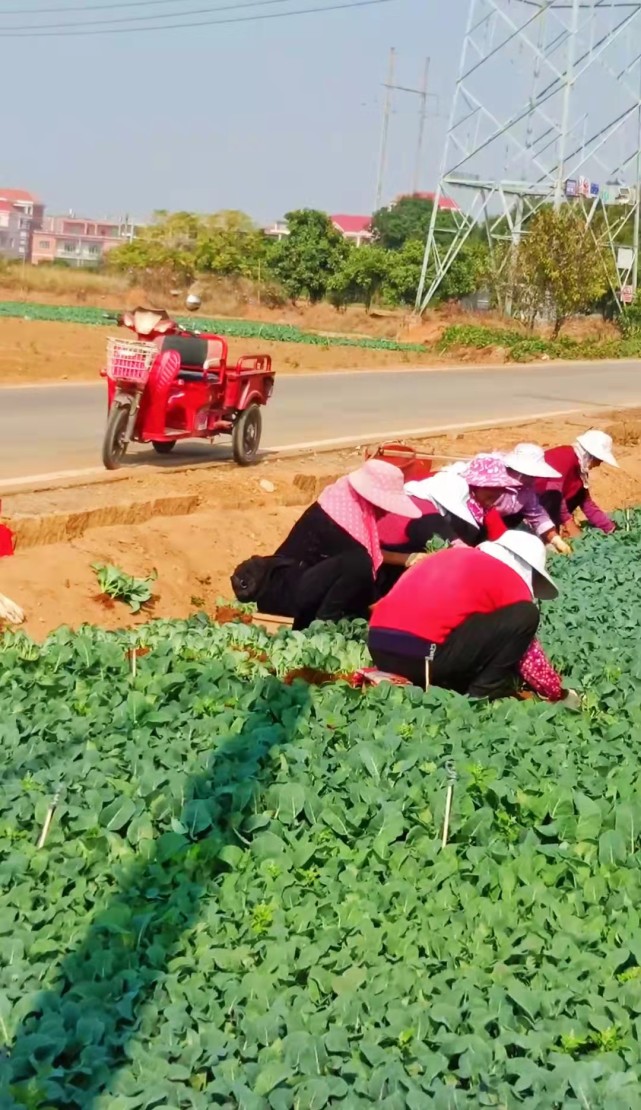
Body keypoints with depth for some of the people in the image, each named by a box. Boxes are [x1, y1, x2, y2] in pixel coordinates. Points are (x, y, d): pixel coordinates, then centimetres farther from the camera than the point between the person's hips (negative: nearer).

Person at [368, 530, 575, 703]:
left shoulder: (457, 555, 28)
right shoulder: (512, 580, 6)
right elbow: (530, 655, 12)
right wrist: (558, 694, 29)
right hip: (422, 654, -8)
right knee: (525, 616, 1)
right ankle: (480, 696, 4)